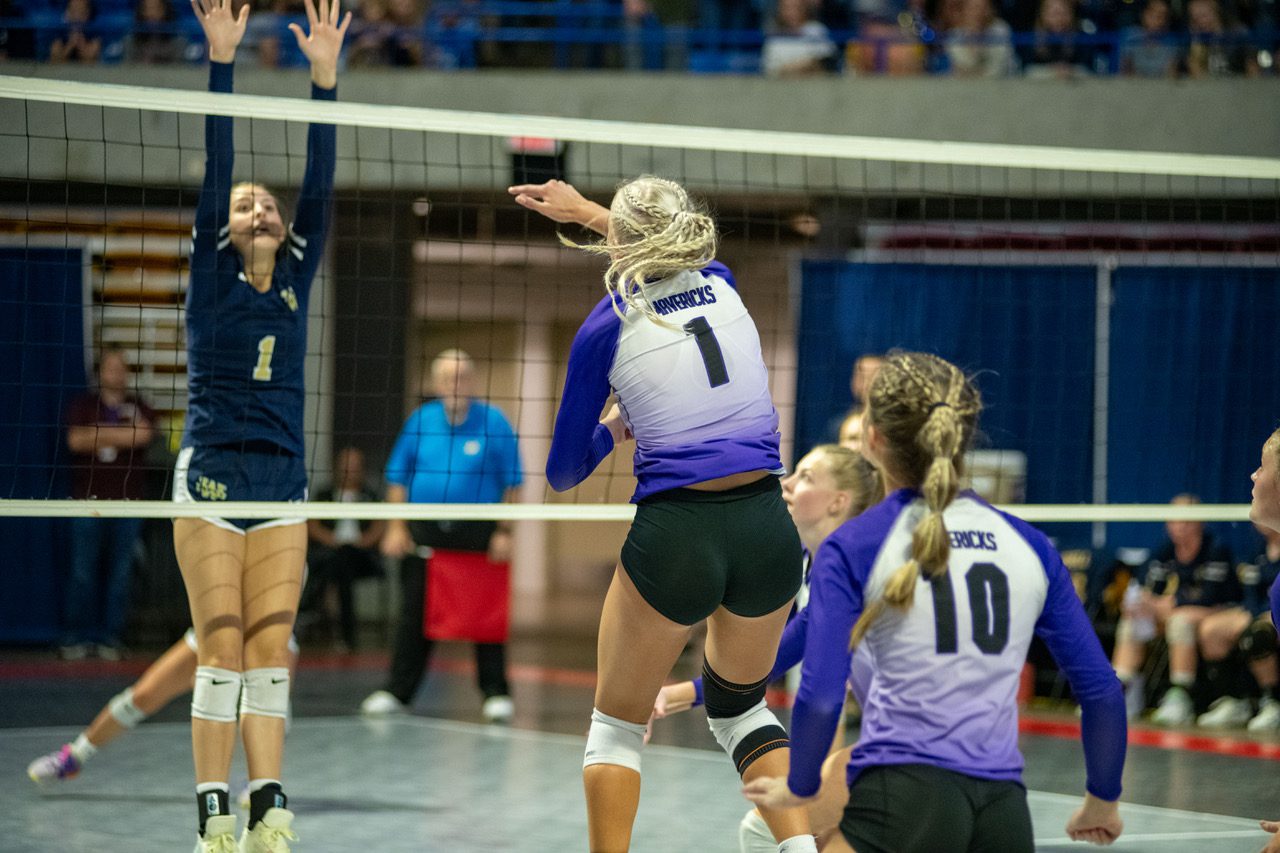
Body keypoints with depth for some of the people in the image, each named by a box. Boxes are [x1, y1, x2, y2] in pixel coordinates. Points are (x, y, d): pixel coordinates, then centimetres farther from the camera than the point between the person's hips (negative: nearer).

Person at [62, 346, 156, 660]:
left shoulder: (138, 407, 11)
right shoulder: (83, 405, 10)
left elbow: (144, 434, -11)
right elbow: (75, 440, -8)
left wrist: (98, 434, -9)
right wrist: (121, 436, -8)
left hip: (128, 501, 1)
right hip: (89, 499, -1)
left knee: (120, 573, -1)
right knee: (82, 572, -4)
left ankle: (109, 638, 5)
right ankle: (76, 637, 2)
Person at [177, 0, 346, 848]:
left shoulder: (296, 283, 11)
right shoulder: (212, 280, 2)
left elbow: (320, 187, 3)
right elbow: (215, 170, -6)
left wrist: (325, 77, -4)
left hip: (283, 488, 4)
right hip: (211, 481, -4)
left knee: (271, 653, 1)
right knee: (223, 653, -7)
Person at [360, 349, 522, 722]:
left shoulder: (493, 422, -2)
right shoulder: (420, 421, 5)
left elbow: (511, 482, -2)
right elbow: (397, 476, 10)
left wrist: (504, 532, -8)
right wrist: (396, 527, 3)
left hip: (478, 534, -2)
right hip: (424, 532, 2)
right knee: (415, 613, 4)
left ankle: (496, 692, 10)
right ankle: (397, 691, 11)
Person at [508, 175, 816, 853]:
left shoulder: (605, 331, -3)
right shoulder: (722, 286, 8)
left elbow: (563, 472, 8)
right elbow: (677, 250, 37)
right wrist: (586, 210, 44)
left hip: (674, 539, -4)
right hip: (767, 530, 4)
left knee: (617, 724, 17)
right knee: (740, 708, 25)